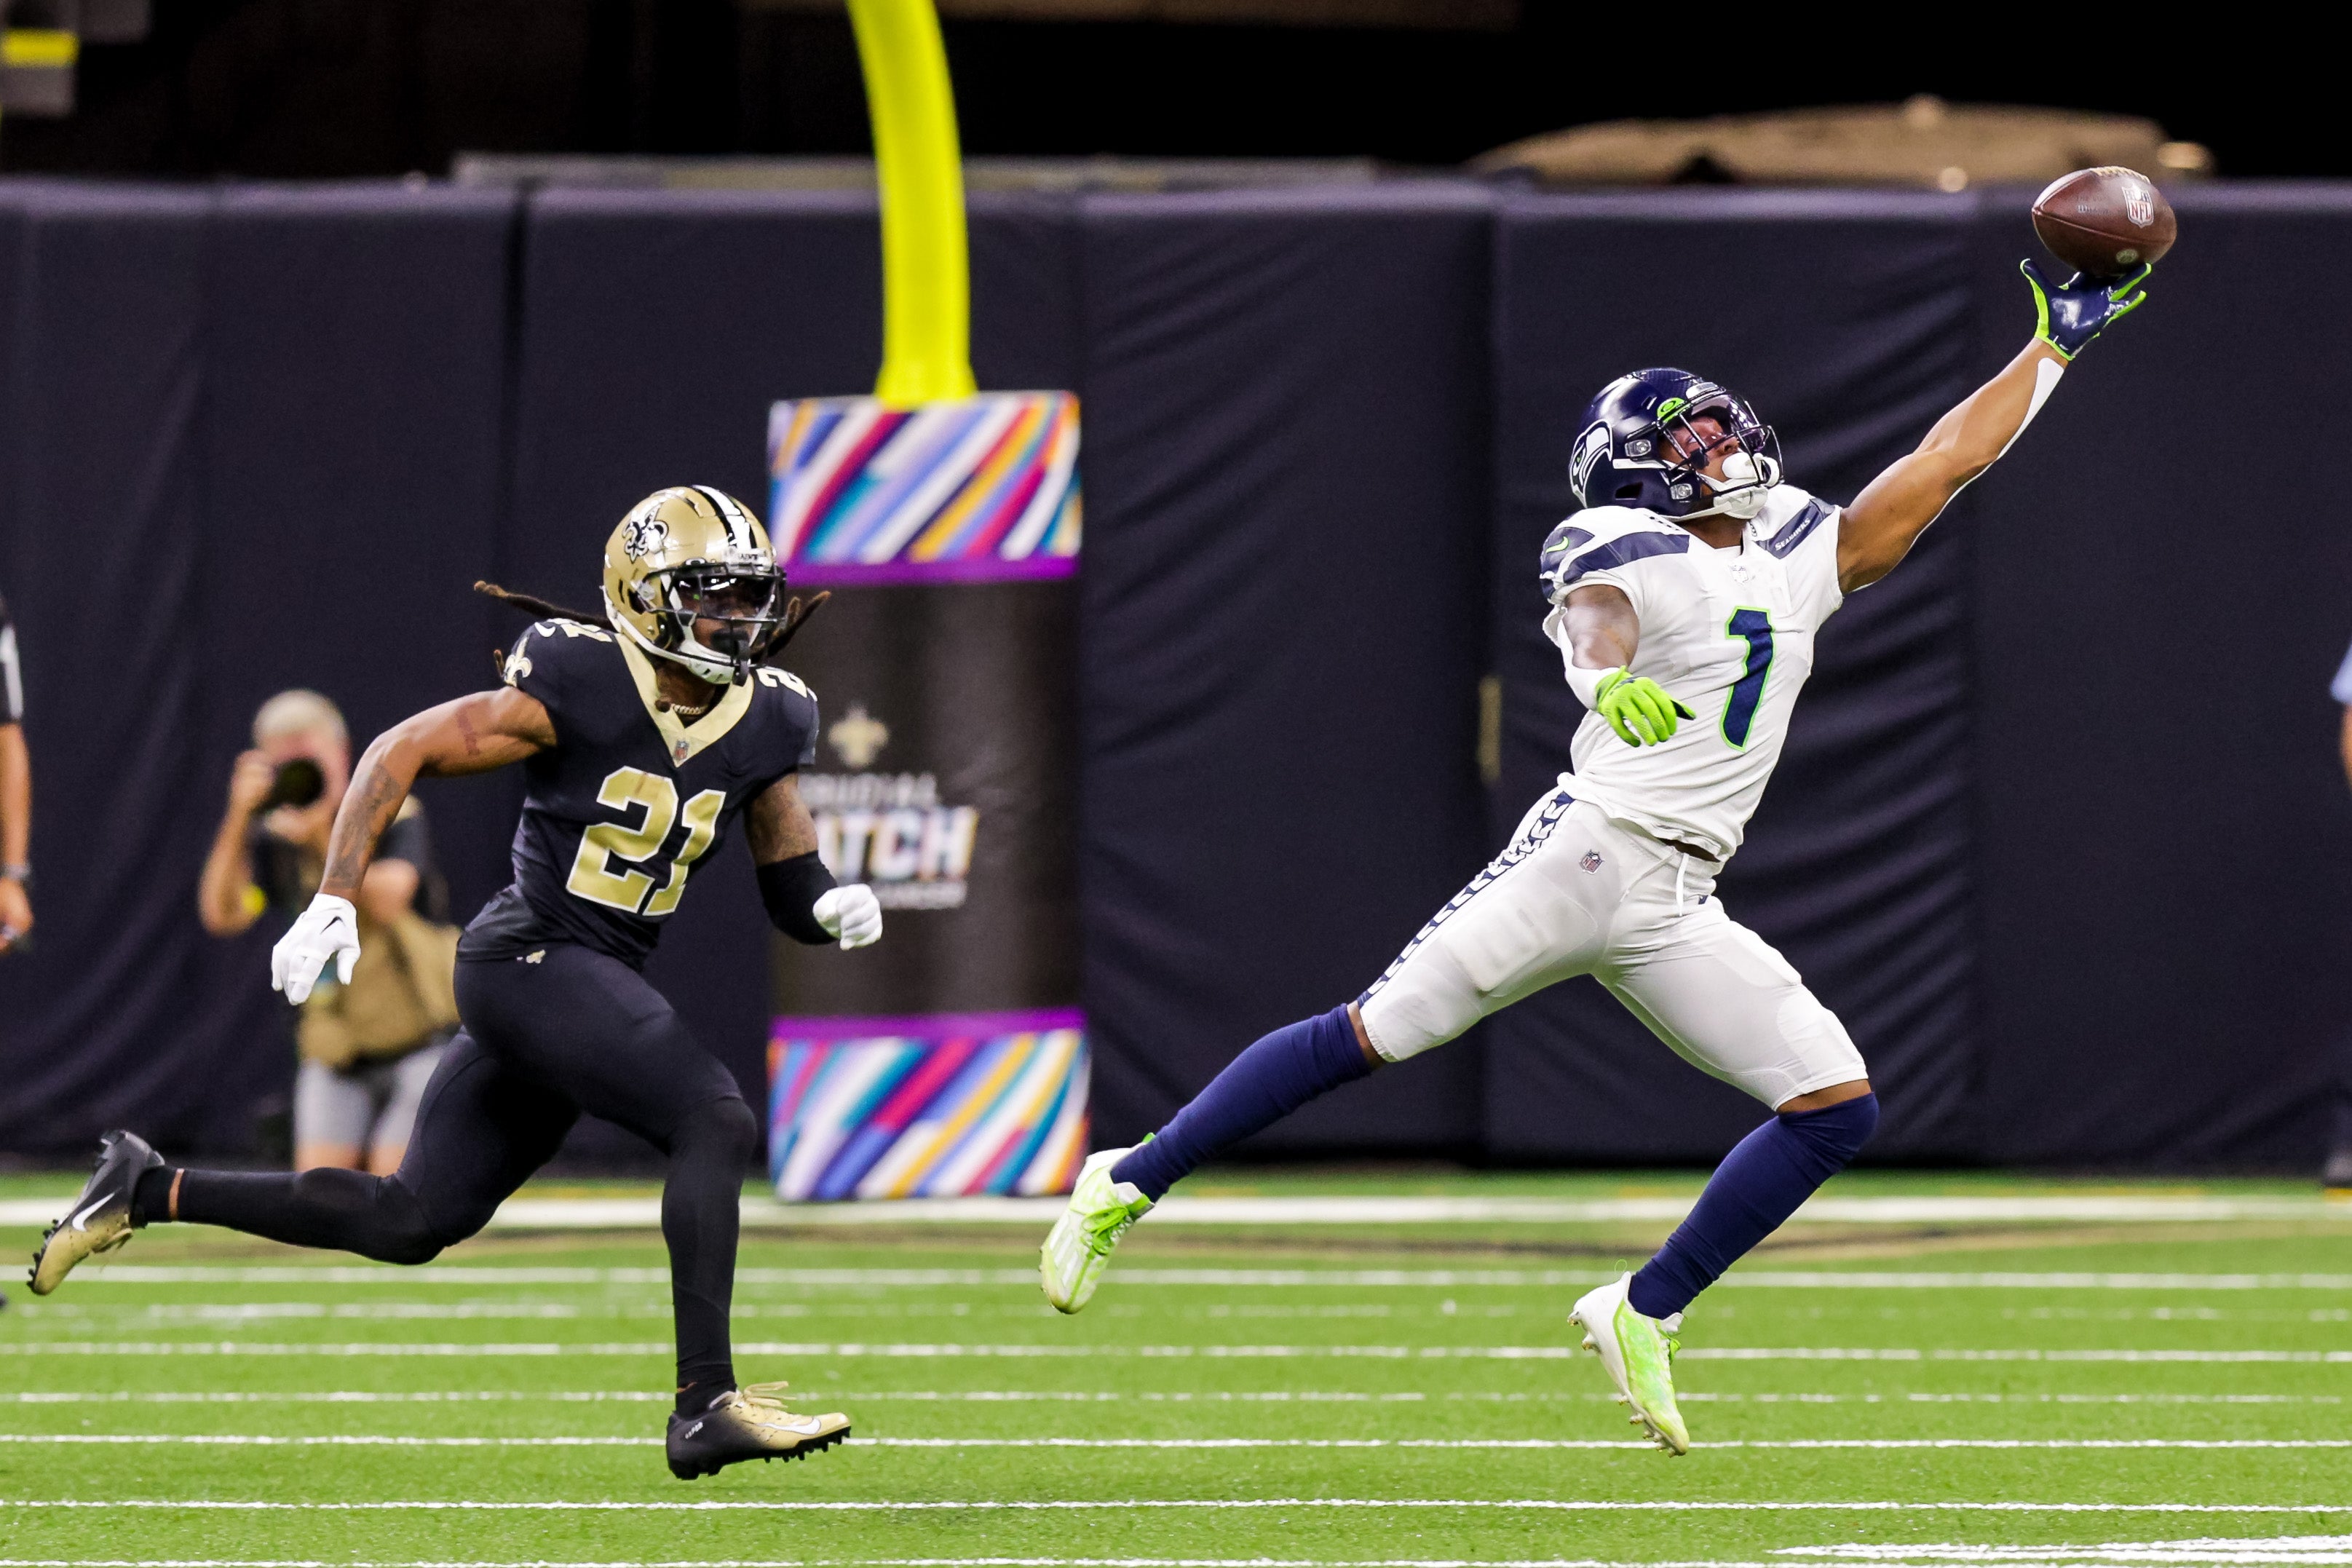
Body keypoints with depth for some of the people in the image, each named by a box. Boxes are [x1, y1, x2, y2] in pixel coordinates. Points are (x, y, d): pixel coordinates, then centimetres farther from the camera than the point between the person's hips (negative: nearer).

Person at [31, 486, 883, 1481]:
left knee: (414, 1221, 11)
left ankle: (148, 1193, 22)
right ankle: (707, 1403, -23)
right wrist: (335, 900, -16)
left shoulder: (762, 723, 7)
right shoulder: (577, 687, -13)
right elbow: (402, 754, -9)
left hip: (589, 986, 8)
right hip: (533, 961, -8)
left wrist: (833, 907, -10)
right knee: (716, 1125, -22)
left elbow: (792, 890, 14)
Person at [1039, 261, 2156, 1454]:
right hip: (1590, 851, -7)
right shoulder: (1632, 552, -4)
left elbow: (1945, 461, 23)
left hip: (1675, 911, 7)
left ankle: (1643, 1314, 3)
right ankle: (1129, 1184, -1)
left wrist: (2055, 346, 24)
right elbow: (1593, 607, -27)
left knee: (1837, 1109, -2)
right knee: (1371, 1037, -10)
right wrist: (1609, 672, -50)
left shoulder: (1800, 558, 17)